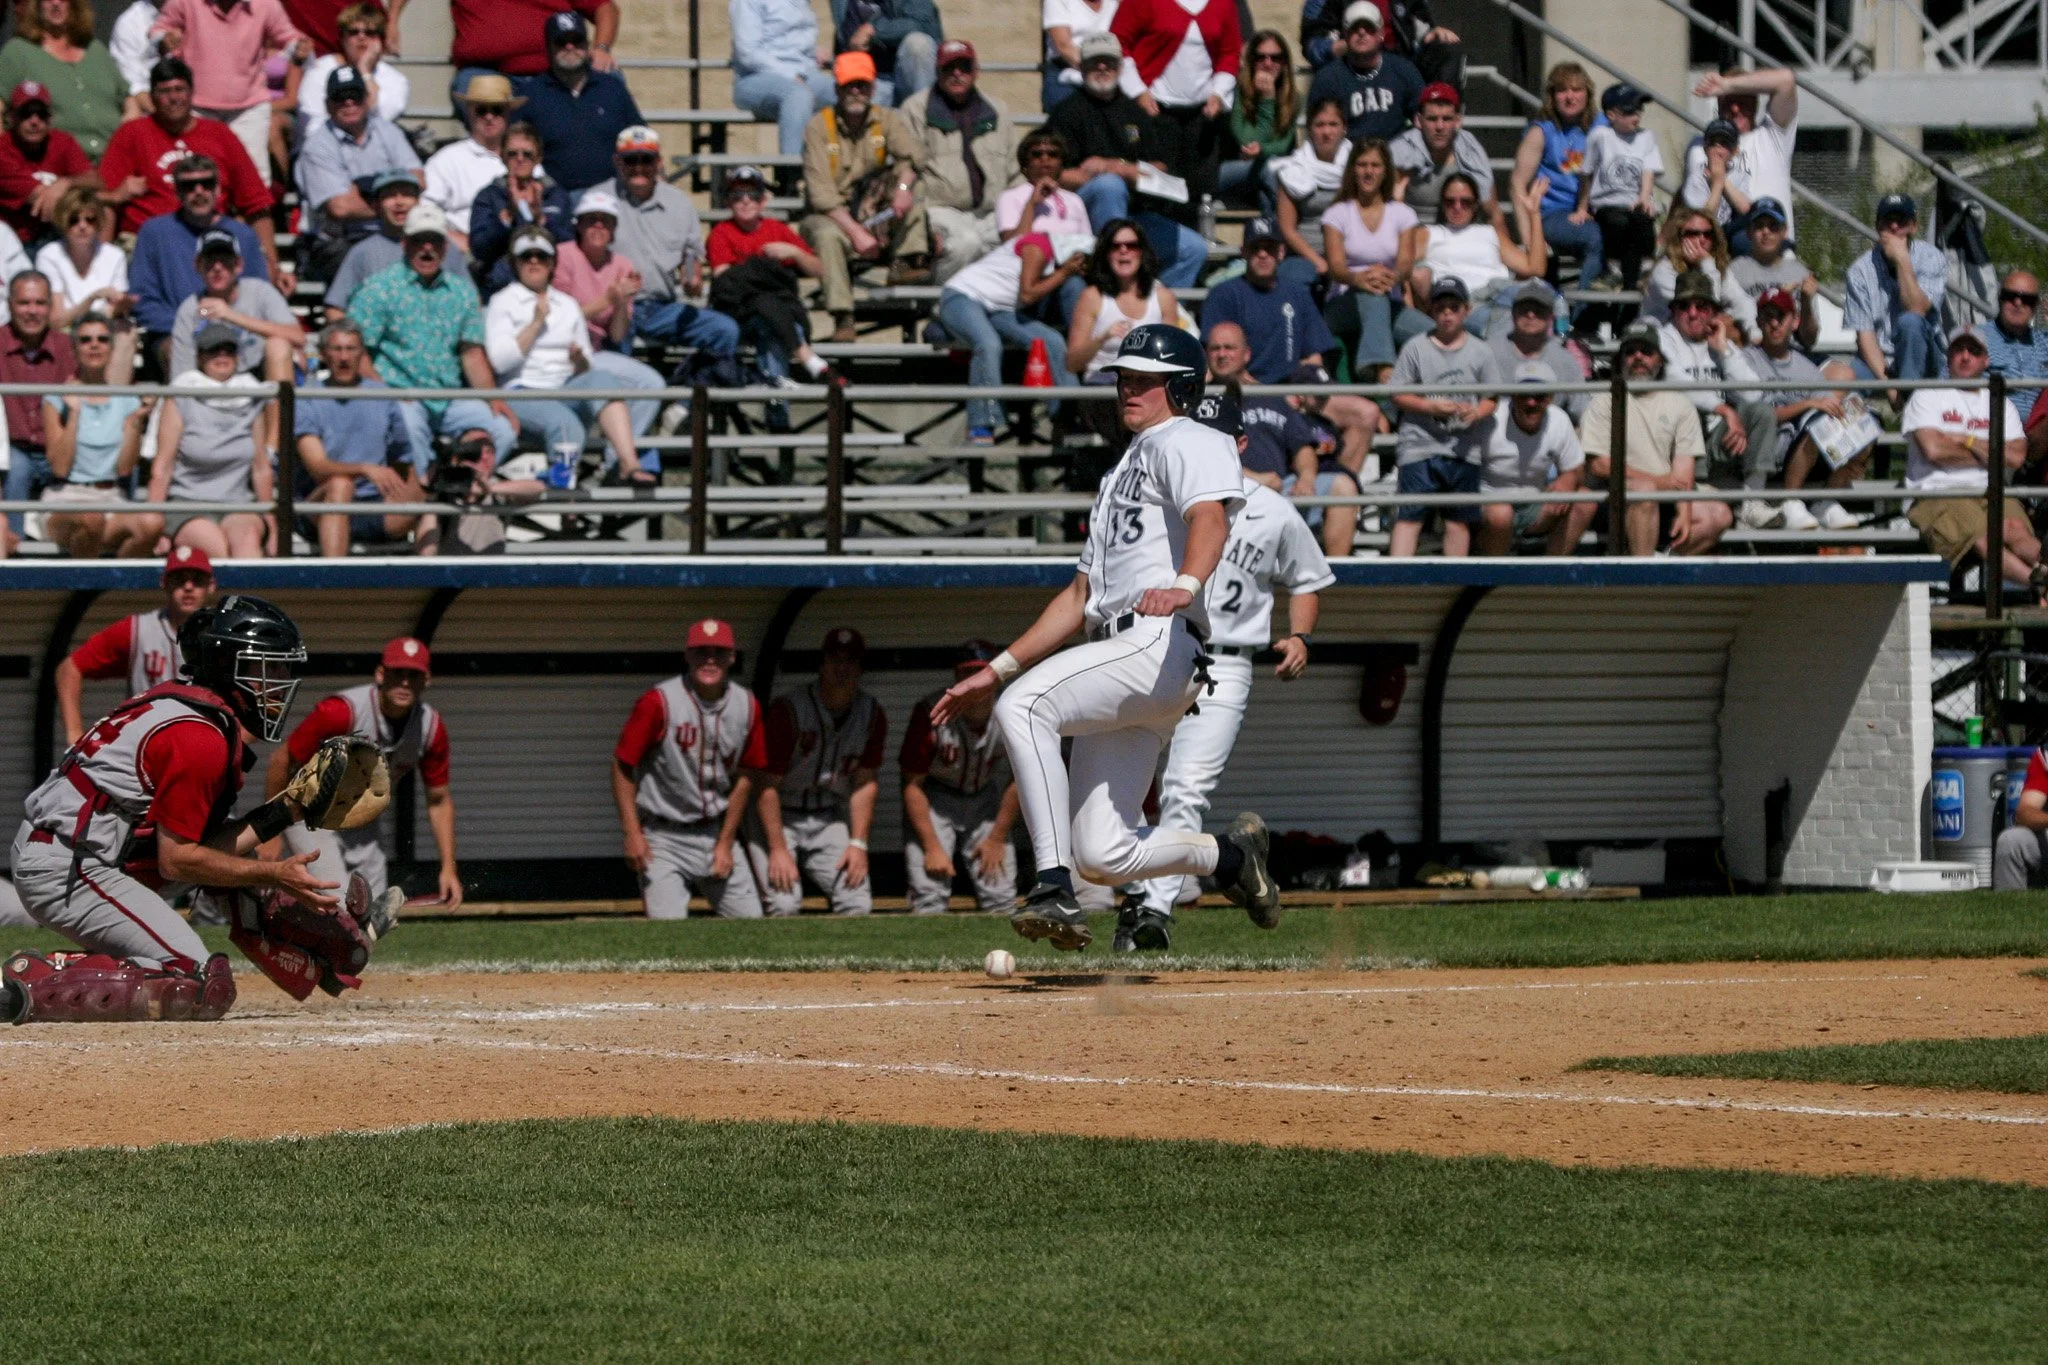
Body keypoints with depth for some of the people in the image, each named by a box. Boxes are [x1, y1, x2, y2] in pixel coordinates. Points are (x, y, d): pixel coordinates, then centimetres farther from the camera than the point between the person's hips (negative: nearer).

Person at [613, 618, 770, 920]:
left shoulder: (747, 706, 1)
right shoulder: (658, 702, -13)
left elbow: (745, 777, 8)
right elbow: (623, 766, -10)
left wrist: (726, 843, 5)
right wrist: (632, 834, -16)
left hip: (717, 834, 5)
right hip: (663, 837, -5)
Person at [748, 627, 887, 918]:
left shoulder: (871, 716, -3)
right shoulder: (788, 710, -19)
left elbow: (865, 784, 2)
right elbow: (767, 785, -17)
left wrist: (858, 844, -7)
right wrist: (778, 849, -20)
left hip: (829, 819, 4)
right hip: (778, 817, -4)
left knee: (858, 904, -12)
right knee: (784, 903, -24)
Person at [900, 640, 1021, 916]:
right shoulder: (931, 714, -26)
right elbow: (912, 785, -17)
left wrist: (997, 839, -4)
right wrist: (932, 848, -18)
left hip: (985, 799, 3)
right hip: (934, 801, -3)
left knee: (1001, 899, -7)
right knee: (929, 896, -19)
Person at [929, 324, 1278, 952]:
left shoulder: (1187, 444, 4)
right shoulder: (1122, 473, 33)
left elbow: (1209, 516, -20)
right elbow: (1080, 595, 33)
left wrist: (1185, 584, -42)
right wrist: (995, 670, 27)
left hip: (1163, 647, -9)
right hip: (1118, 656, 9)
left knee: (1024, 706, -30)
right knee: (1101, 855, 0)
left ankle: (1055, 888, -35)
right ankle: (1231, 855, 22)